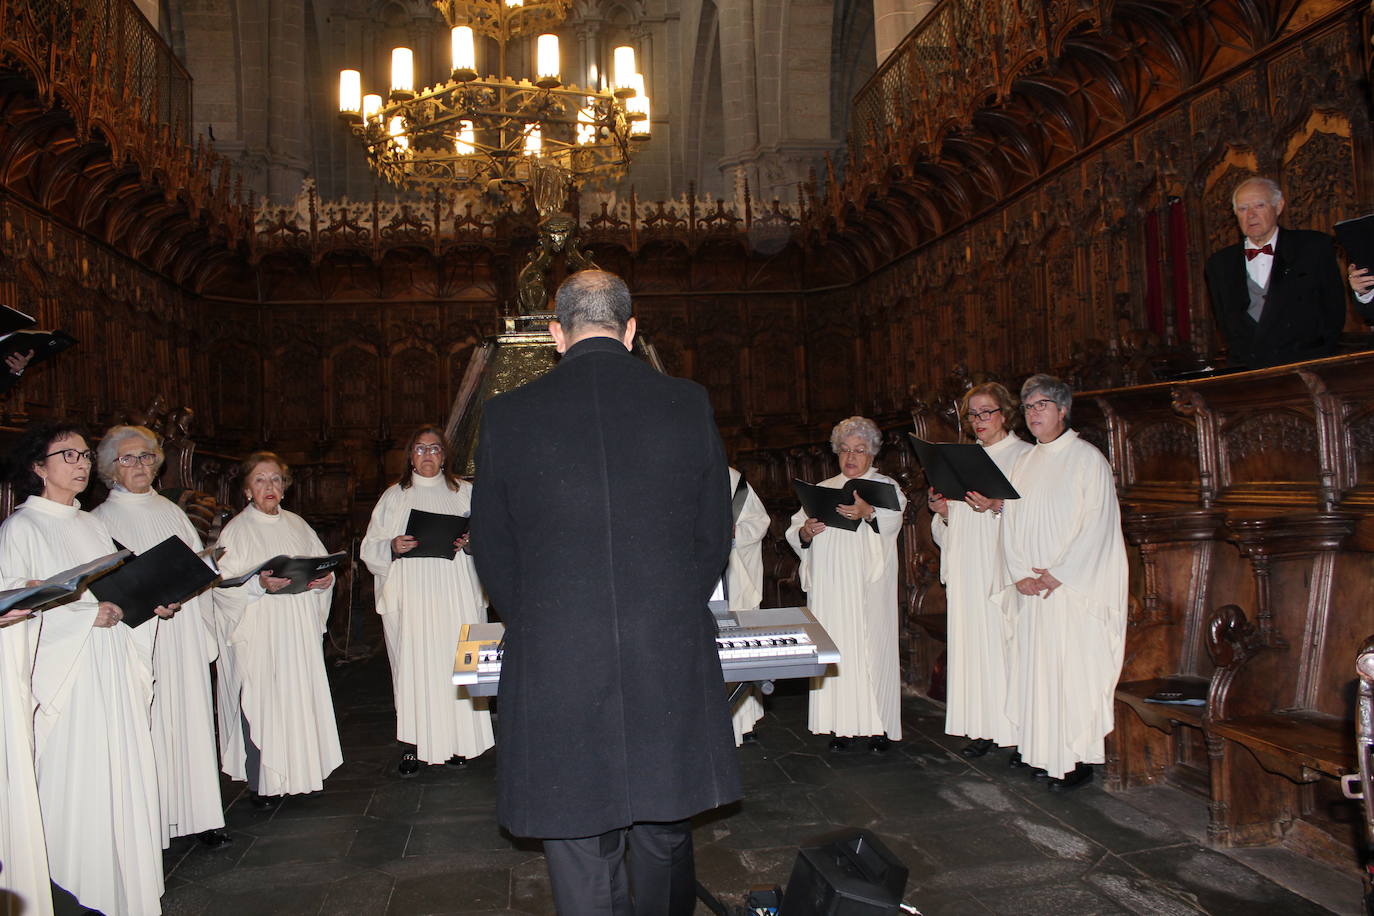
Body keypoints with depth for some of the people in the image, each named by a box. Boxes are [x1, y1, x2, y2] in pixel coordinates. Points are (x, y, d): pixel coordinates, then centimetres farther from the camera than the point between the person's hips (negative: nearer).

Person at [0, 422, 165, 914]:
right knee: (72, 778, -1)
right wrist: (88, 614, -20)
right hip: (63, 675, -6)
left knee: (119, 775, 7)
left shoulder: (93, 526, 15)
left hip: (112, 670, 6)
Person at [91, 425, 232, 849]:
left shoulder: (172, 512, 16)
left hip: (184, 638, 4)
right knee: (147, 726, -4)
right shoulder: (102, 520, 2)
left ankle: (199, 816, 9)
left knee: (191, 719, 3)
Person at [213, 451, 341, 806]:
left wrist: (325, 580, -5)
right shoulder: (236, 530, -1)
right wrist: (259, 584, -24)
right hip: (258, 632, -4)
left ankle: (297, 771, 18)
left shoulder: (296, 525, 13)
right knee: (260, 702, -5)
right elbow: (223, 585, -9)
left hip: (299, 630, 5)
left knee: (300, 696, 6)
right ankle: (260, 784, 5)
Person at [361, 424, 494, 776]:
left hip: (456, 596, 0)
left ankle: (457, 741, 7)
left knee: (455, 664, -2)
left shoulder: (464, 493, 14)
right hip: (410, 598, 0)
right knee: (413, 666, -4)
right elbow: (370, 549, 9)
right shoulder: (394, 497, 13)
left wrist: (471, 542, -9)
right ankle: (414, 744, 3)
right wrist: (393, 547, -12)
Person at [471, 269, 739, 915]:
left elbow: (493, 553, 4)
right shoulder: (689, 404, -1)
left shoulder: (507, 415, -3)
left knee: (581, 863, 12)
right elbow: (713, 537, 6)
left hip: (554, 670, -1)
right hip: (673, 665, 2)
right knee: (664, 838, 21)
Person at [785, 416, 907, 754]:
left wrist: (868, 512, -35)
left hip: (869, 588, -3)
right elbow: (794, 532, 13)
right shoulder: (822, 490, 19)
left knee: (871, 647, -5)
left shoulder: (885, 486, 8)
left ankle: (879, 725, 4)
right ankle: (843, 723, 9)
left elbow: (892, 519, -14)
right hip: (830, 588, 3)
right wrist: (805, 532, -10)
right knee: (836, 650, 0)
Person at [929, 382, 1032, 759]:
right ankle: (984, 728, 10)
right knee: (973, 641, 3)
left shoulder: (1025, 456, 1)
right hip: (967, 571, 6)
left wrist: (997, 506, -23)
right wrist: (943, 512, 0)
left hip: (1006, 568, -6)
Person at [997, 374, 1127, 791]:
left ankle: (1077, 758, 6)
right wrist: (1020, 575, -5)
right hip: (1029, 589, 6)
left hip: (1073, 588, -6)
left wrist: (1056, 575, -15)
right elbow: (1011, 523, 9)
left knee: (1072, 667, -3)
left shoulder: (1087, 459, -4)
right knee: (1031, 665, 8)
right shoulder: (1024, 463, 13)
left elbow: (1096, 526, -12)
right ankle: (1036, 746, 19)